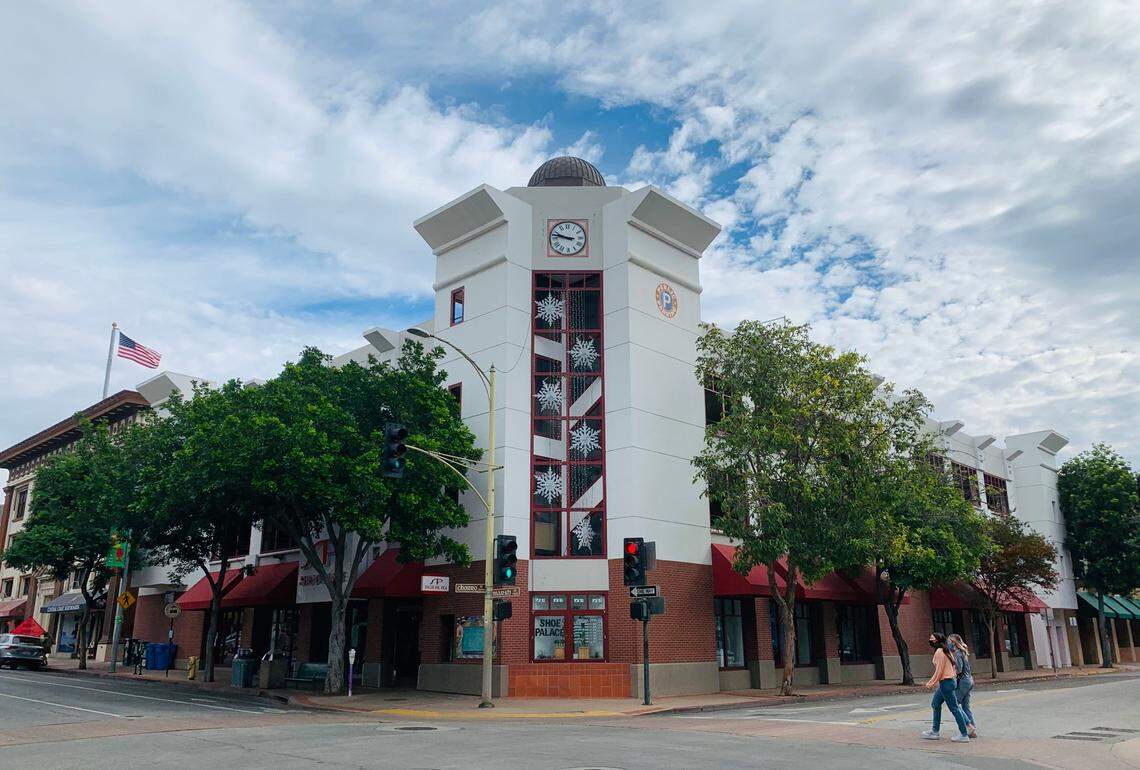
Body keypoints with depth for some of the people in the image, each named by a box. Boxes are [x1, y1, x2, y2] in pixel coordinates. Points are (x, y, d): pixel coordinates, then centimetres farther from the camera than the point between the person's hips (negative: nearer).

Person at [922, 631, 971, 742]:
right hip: (951, 680, 10)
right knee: (935, 704, 17)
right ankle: (934, 731, 23)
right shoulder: (945, 651, 12)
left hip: (946, 682, -10)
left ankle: (964, 735, 2)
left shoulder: (939, 652, -16)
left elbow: (939, 671, -18)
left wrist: (930, 683, -10)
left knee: (954, 708, -4)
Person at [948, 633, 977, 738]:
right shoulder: (963, 652, 14)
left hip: (963, 681, -9)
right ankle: (973, 730, 9)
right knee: (965, 706, 11)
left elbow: (959, 669, -19)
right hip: (969, 680, 9)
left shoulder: (957, 653, -14)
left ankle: (969, 726, -9)